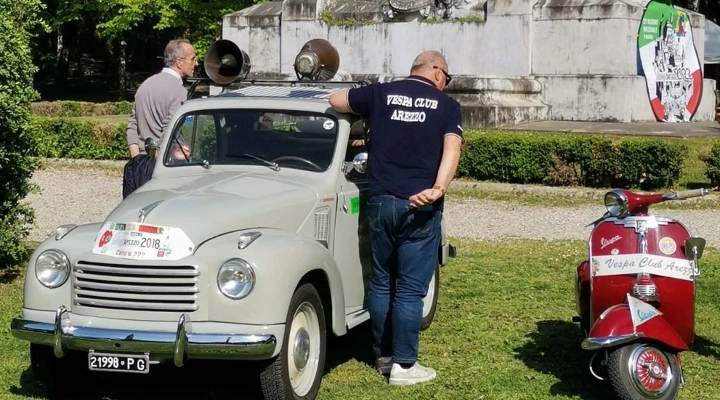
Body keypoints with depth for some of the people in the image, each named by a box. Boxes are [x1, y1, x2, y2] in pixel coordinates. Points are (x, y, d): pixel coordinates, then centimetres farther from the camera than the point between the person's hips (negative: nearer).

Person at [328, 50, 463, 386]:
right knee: (410, 288, 1)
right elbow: (452, 148, -11)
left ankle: (384, 356, 23)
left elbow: (334, 100, 21)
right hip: (420, 205, -3)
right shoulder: (447, 105, 5)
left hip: (381, 201, 3)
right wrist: (438, 189, -22)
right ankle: (403, 365, 4)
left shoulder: (381, 93, 10)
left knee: (381, 281, 14)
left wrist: (368, 114, 36)